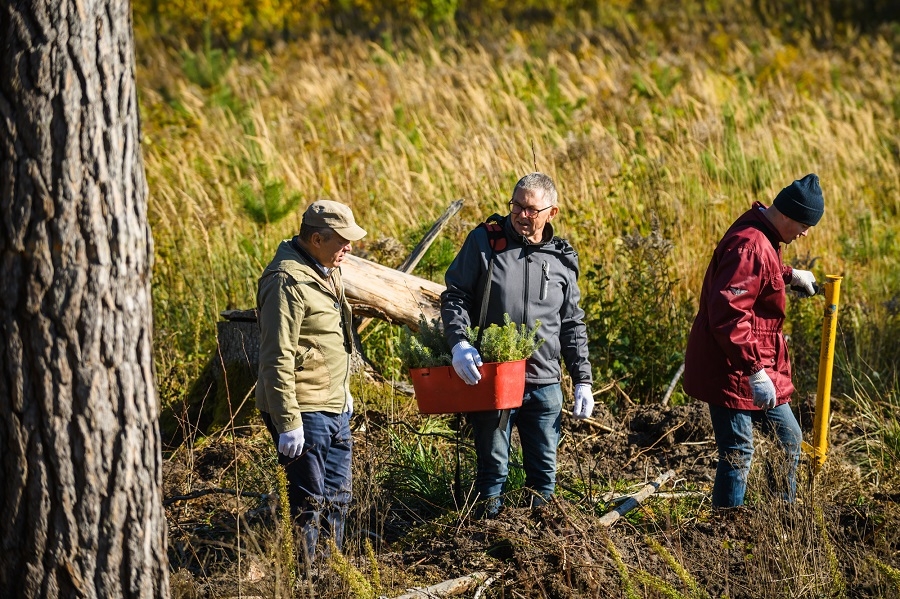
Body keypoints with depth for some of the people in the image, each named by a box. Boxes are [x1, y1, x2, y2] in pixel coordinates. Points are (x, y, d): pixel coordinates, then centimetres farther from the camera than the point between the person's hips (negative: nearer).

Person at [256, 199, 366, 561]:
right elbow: (277, 358, -22)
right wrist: (288, 422, -24)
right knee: (308, 502, -4)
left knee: (337, 498, 16)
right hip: (305, 411, -10)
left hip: (336, 409, 10)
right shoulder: (288, 280, -19)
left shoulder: (326, 271, 12)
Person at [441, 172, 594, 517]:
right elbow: (454, 295, -3)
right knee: (493, 466, 2)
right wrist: (459, 342, -20)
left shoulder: (562, 259, 8)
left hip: (544, 384, 3)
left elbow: (573, 326, 14)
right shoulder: (485, 241, -1)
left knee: (544, 469, 9)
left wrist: (583, 382, 10)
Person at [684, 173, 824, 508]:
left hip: (757, 367, 11)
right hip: (733, 371, -11)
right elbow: (728, 316, -31)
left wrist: (789, 275, 28)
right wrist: (755, 370, -32)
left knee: (789, 439, 19)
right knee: (737, 455, -8)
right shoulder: (750, 247, -24)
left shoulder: (760, 237, 9)